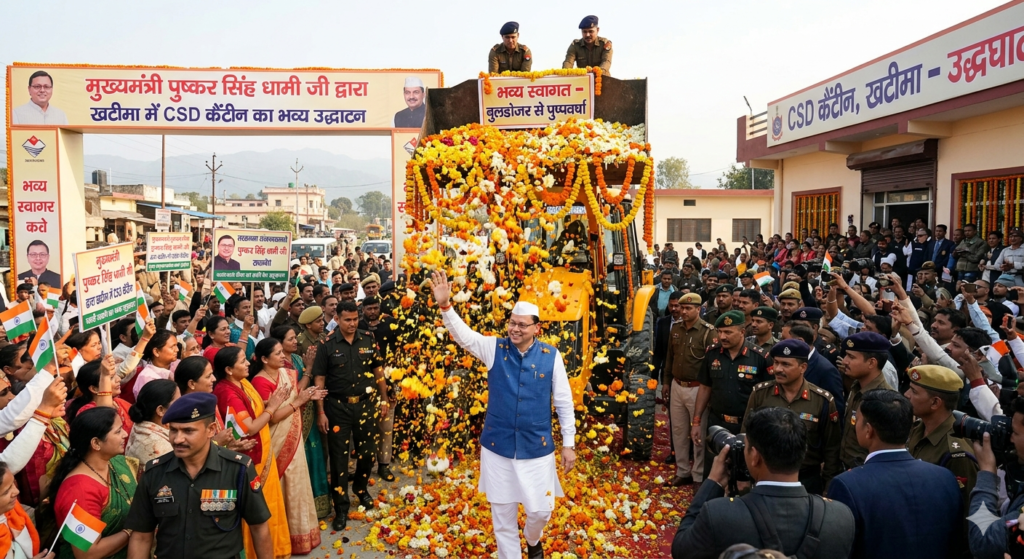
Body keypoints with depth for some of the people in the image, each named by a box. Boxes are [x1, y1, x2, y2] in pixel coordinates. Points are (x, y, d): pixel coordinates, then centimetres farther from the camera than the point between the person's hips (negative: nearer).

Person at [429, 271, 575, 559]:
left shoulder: (551, 356, -6)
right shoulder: (494, 348, -4)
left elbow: (564, 401, -1)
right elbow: (462, 333, -17)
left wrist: (568, 444, 0)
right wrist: (445, 305, -34)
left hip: (537, 448, 0)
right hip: (497, 446, 1)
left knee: (541, 510, 9)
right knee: (502, 513, 12)